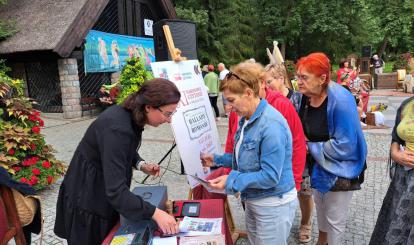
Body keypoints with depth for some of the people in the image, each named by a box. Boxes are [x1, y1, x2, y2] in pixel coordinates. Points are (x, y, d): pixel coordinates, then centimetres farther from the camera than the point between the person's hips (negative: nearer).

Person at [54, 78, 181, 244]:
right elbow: (116, 191, -38)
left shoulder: (130, 116, -8)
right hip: (86, 201, -8)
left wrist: (140, 165, -5)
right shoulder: (117, 128, -35)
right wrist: (155, 213, -38)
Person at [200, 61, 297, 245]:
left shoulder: (271, 125, -27)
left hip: (274, 205, -9)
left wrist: (232, 180, -26)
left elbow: (270, 176, -27)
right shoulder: (247, 119, 3)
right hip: (253, 201, 9)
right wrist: (217, 160, 4)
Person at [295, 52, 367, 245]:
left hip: (339, 169, -7)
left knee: (334, 219, 8)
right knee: (320, 205, 28)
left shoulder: (341, 101, -29)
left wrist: (311, 148, -20)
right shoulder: (306, 96, -9)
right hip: (317, 163, 7)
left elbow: (343, 146, -28)